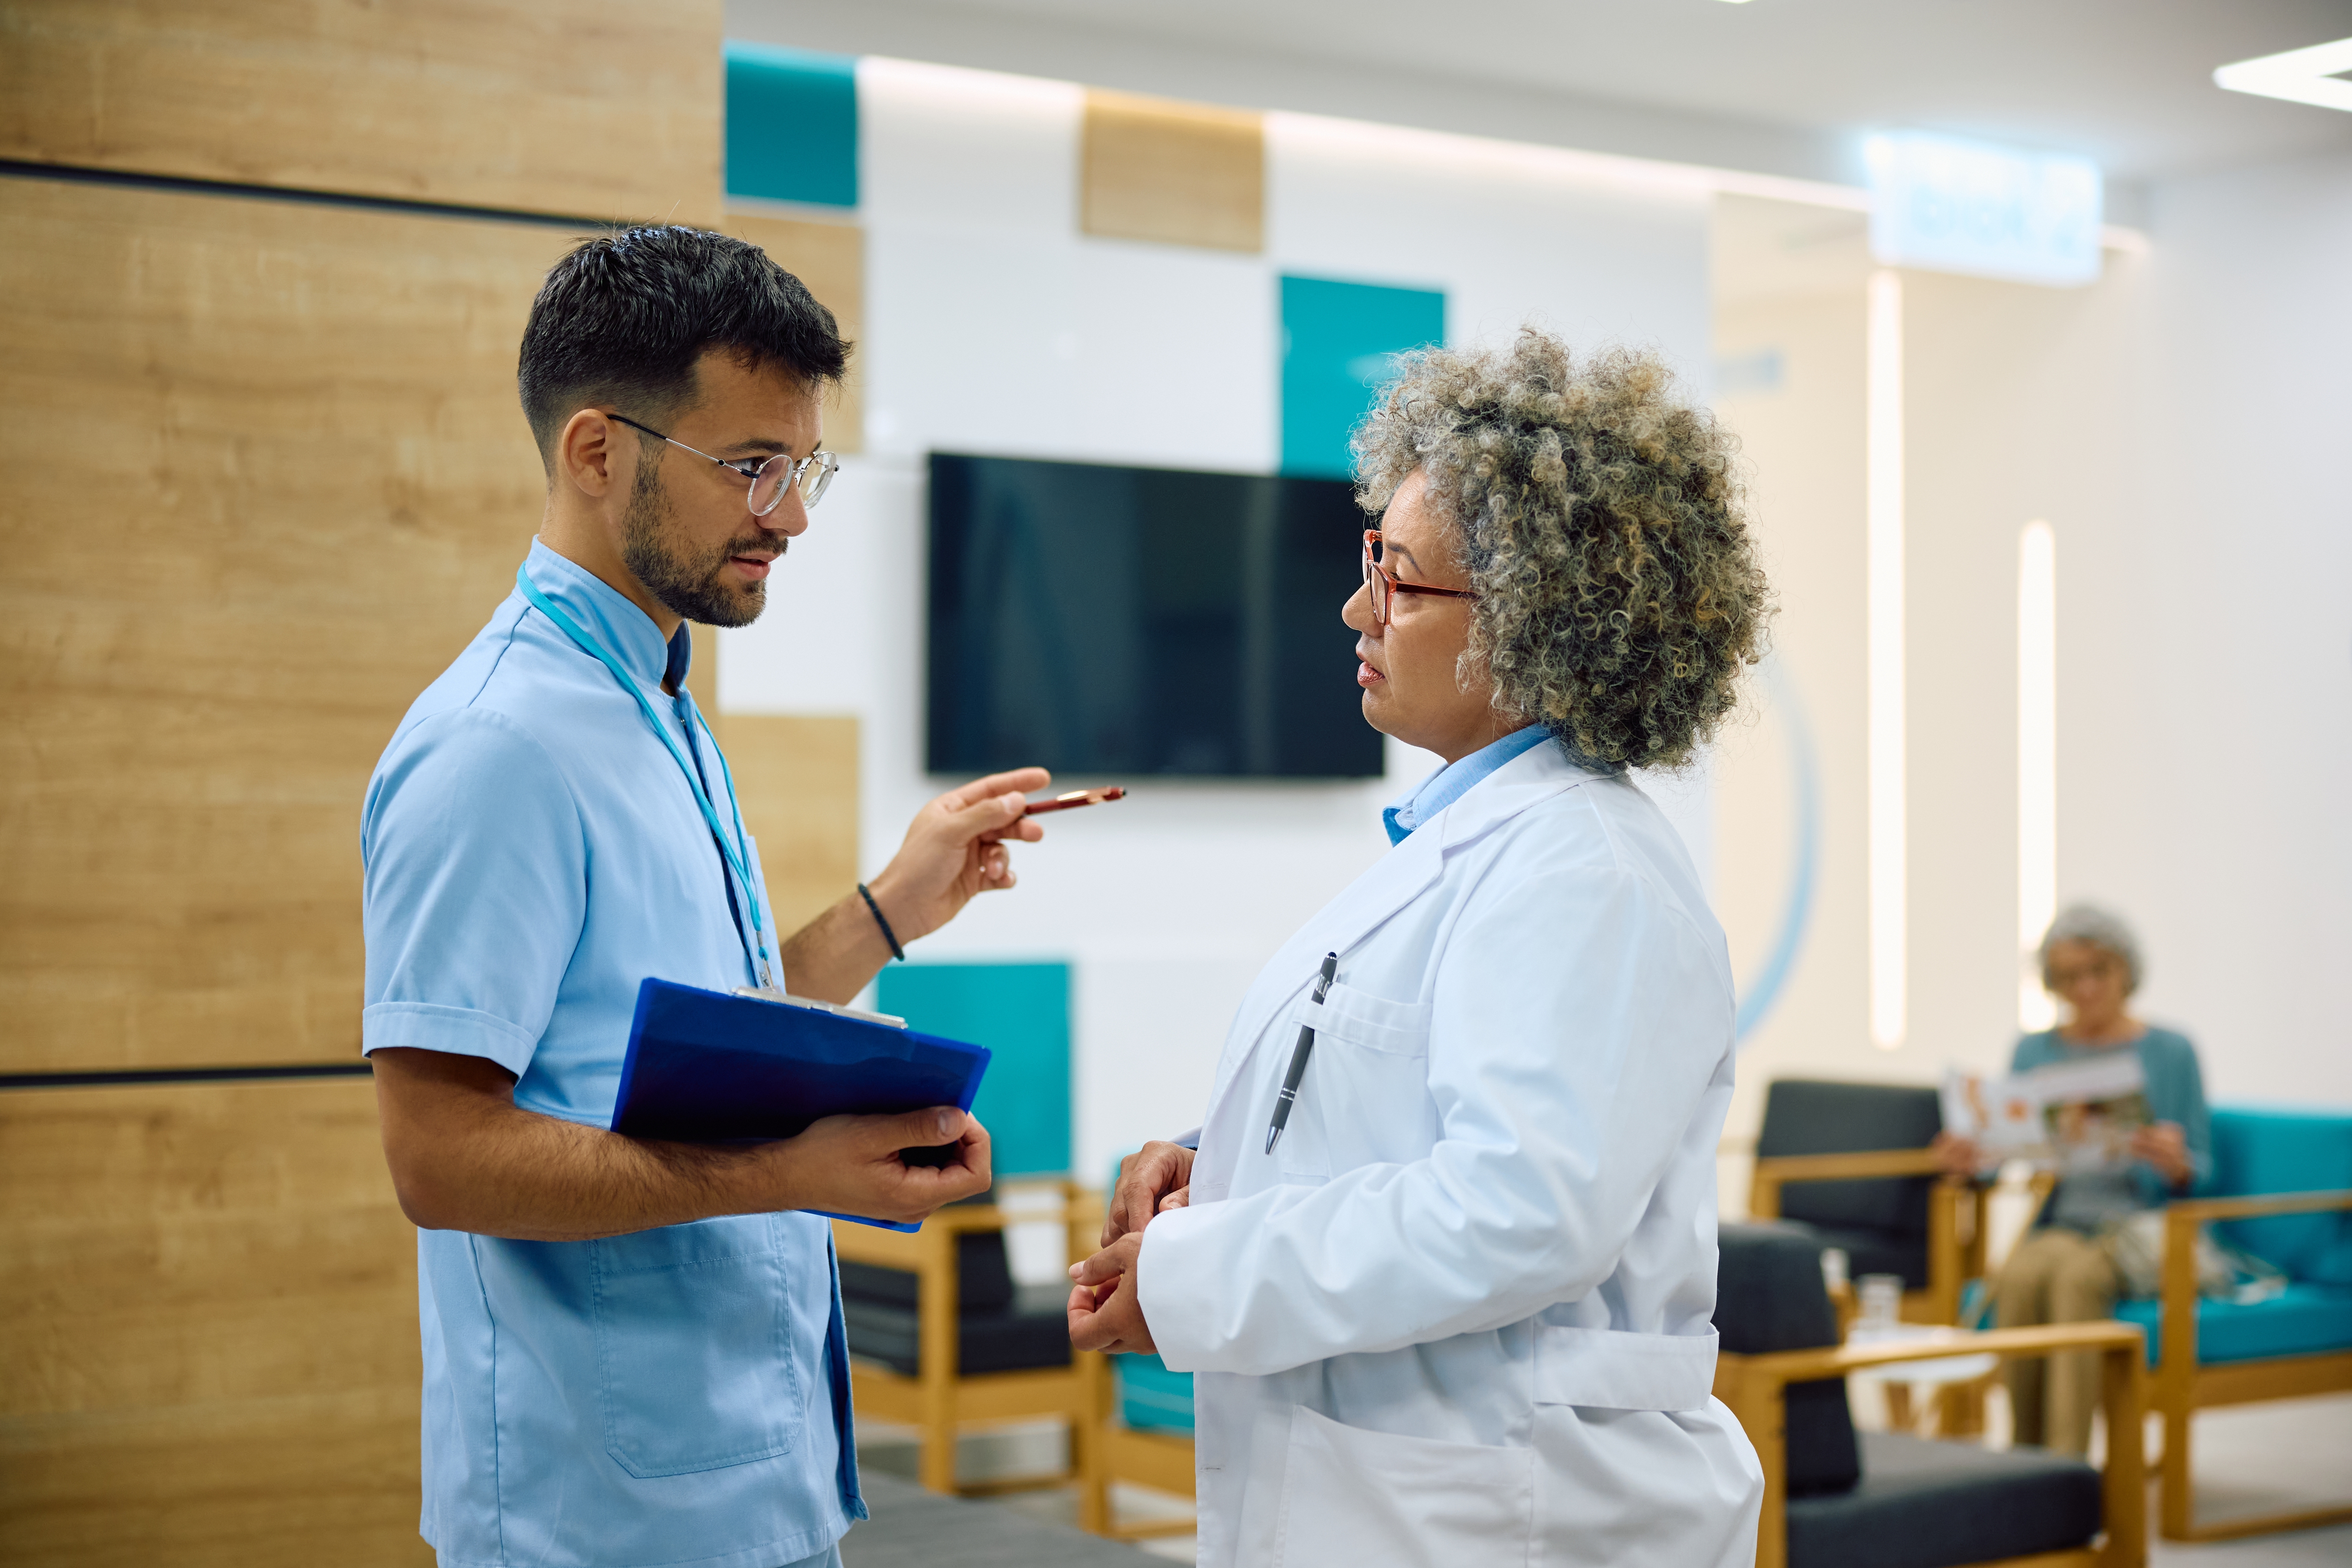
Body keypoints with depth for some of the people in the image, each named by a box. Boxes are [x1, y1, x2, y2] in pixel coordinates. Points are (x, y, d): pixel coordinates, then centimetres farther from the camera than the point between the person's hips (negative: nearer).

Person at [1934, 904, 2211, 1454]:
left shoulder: (2171, 1053, 7)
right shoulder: (2034, 1052, 15)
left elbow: (2202, 1166, 5)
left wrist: (2177, 1165, -19)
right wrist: (1970, 1158, -13)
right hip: (2059, 1223, 2)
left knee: (2076, 1277, -36)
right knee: (2020, 1276, -33)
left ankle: (2067, 1465, -39)